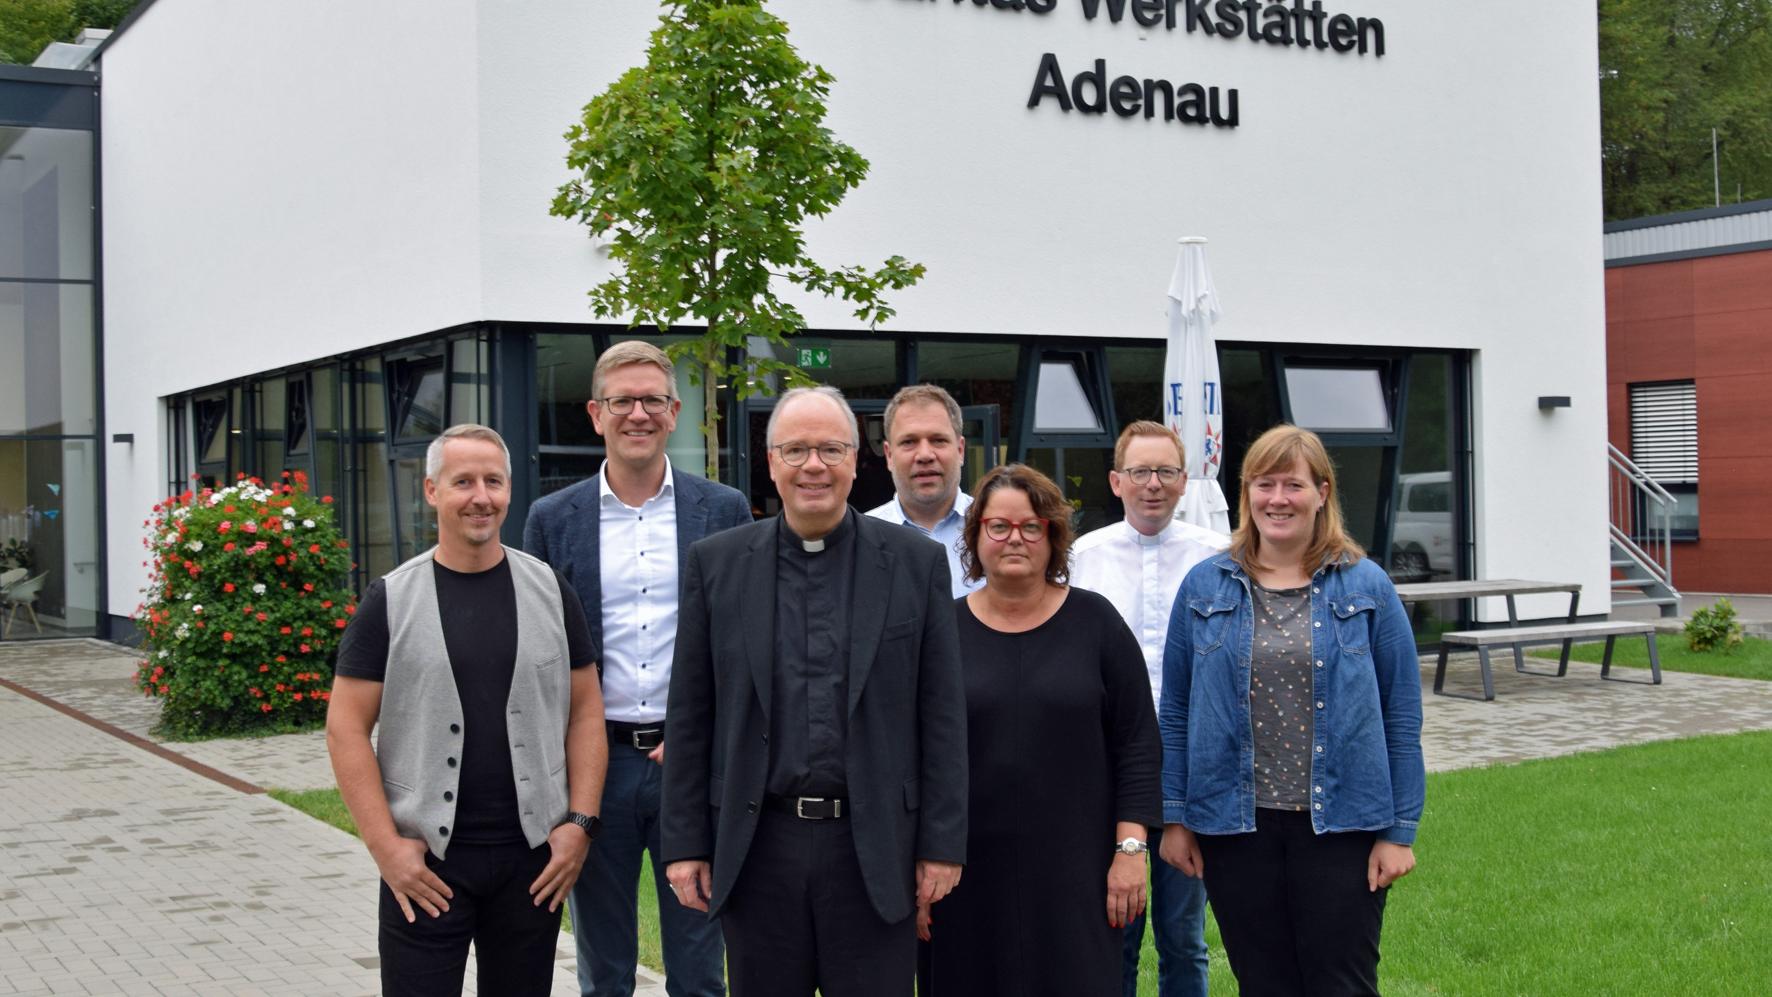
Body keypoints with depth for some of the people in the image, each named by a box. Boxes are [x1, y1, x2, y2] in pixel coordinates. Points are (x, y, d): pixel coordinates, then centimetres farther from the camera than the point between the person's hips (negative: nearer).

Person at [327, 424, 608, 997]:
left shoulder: (549, 591, 5)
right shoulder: (392, 600, 0)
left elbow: (585, 711, 6)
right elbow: (347, 728, -2)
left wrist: (581, 821, -4)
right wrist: (385, 844, -9)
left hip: (535, 856, 2)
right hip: (423, 862, -2)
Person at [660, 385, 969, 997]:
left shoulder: (915, 563, 2)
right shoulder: (716, 564, 4)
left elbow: (942, 715, 2)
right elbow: (690, 717, 5)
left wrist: (943, 843, -1)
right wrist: (685, 843, 2)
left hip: (874, 848, -1)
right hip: (756, 846, 1)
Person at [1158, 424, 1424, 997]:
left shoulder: (1367, 587, 2)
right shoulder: (1204, 588, 5)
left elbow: (1402, 719, 2)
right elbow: (1176, 713, 8)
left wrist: (1400, 831, -2)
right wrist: (1174, 817, 4)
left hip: (1340, 825, -1)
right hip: (1235, 826, 2)